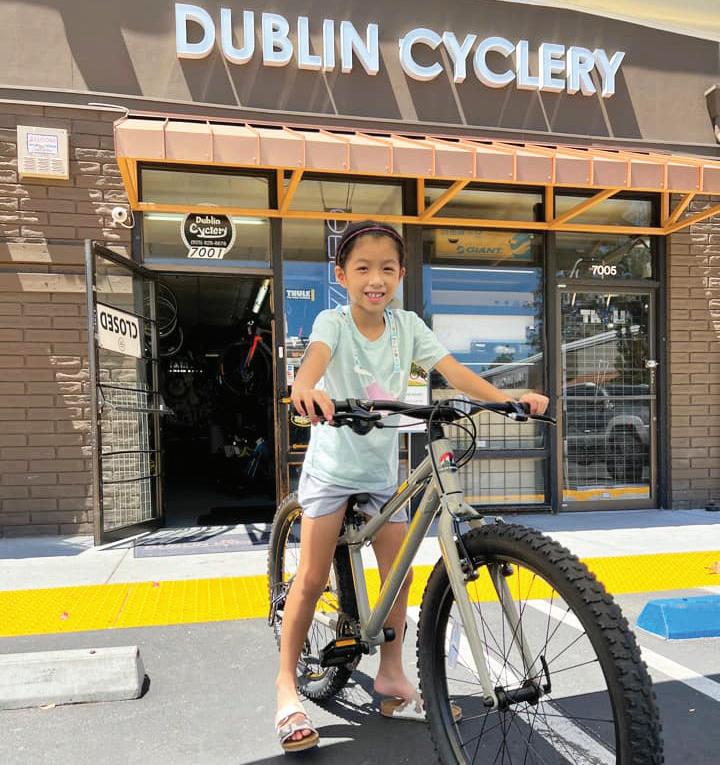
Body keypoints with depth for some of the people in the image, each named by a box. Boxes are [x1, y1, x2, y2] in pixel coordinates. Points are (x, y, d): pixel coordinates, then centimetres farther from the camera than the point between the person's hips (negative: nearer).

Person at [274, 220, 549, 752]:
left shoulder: (407, 325, -4)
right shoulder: (334, 322, -14)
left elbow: (453, 370, -13)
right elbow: (317, 355, -37)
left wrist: (511, 399, -27)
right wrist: (307, 388, -60)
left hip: (382, 469, 4)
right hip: (332, 465, -4)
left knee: (399, 574, 7)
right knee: (312, 579, -2)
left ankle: (391, 673, 28)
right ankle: (287, 682, 17)